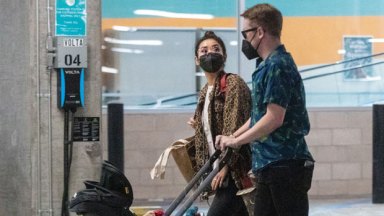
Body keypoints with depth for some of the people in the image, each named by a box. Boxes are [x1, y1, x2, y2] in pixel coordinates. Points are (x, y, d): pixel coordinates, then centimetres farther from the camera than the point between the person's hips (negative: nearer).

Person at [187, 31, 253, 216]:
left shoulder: (233, 83, -9)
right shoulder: (204, 92, 17)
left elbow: (235, 129, -17)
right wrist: (198, 126, 9)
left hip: (235, 172, -8)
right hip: (221, 172, 8)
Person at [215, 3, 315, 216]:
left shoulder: (277, 66, -15)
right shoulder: (267, 66, 16)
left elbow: (274, 118, -20)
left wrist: (236, 141, -12)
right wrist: (232, 137, 16)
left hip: (286, 164, -10)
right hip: (269, 165, 10)